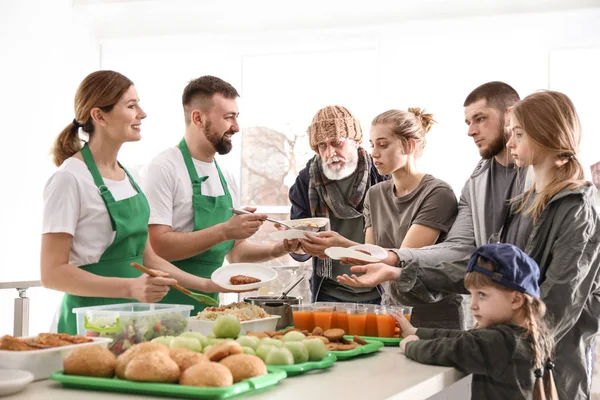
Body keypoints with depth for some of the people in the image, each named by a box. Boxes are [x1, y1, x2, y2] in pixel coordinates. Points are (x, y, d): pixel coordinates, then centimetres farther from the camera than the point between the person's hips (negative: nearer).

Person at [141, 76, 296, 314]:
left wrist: (276, 250, 0)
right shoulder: (163, 169, -12)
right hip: (168, 307, -6)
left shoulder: (227, 178, 11)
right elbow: (157, 246, -20)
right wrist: (225, 231, -22)